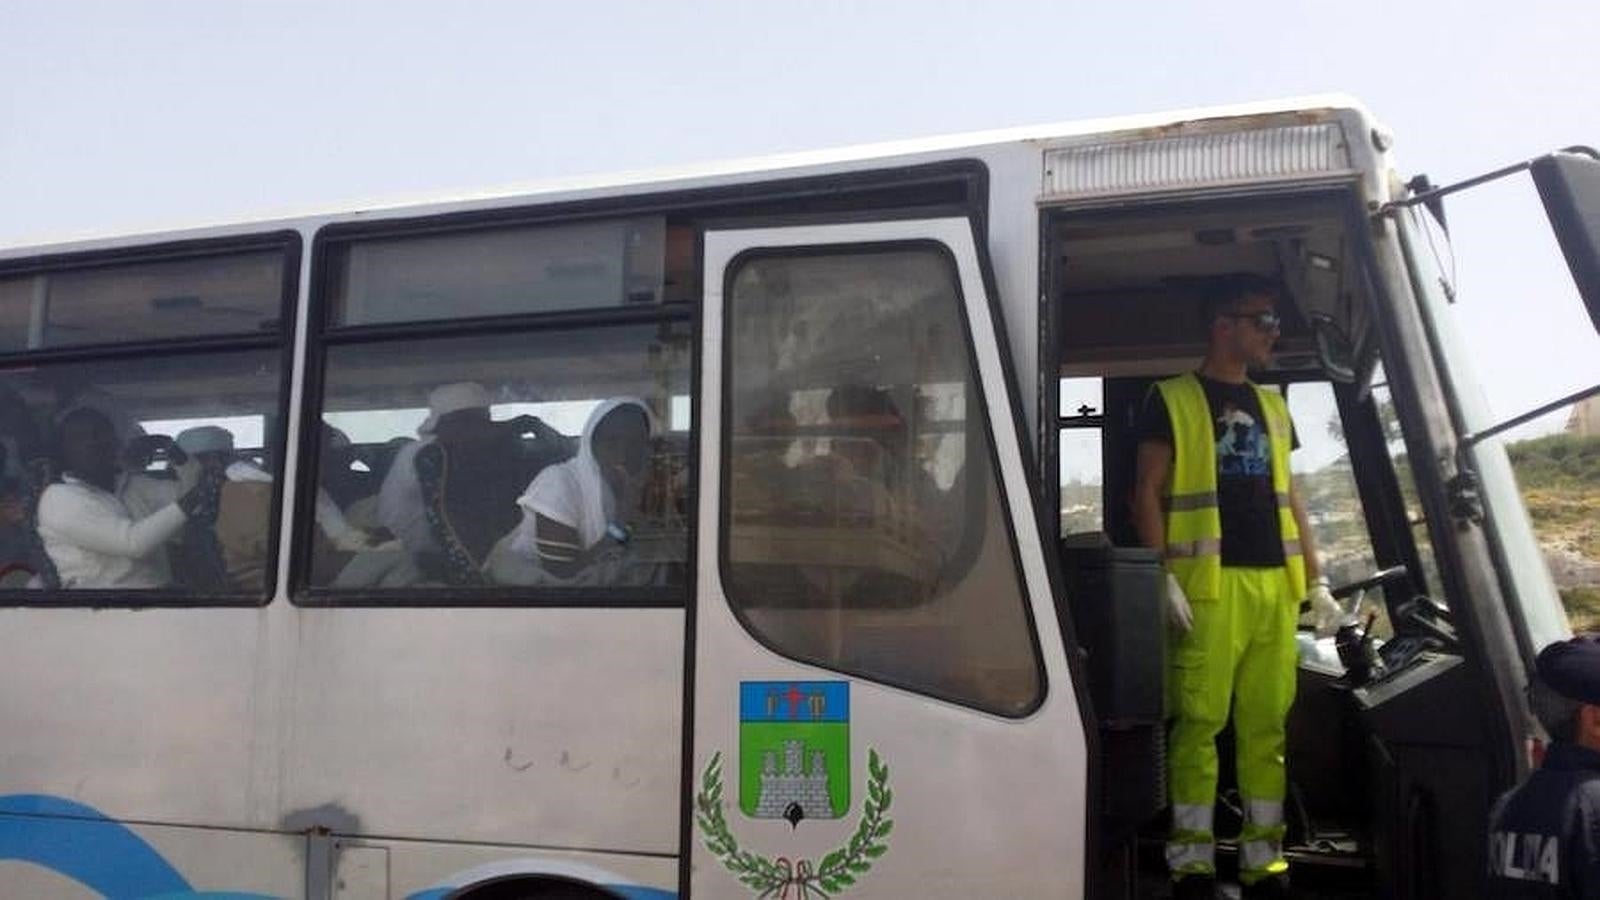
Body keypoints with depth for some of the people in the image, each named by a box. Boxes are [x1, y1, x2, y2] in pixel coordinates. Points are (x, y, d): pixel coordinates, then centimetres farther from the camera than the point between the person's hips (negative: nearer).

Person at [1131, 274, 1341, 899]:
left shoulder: (1271, 406, 20)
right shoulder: (1172, 400, 2)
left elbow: (1290, 498, 22)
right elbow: (1147, 494, -2)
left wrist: (1315, 581, 17)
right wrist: (1164, 577, -11)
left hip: (1275, 584, 6)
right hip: (1209, 583, -5)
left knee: (1267, 724, 6)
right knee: (1200, 721, -5)